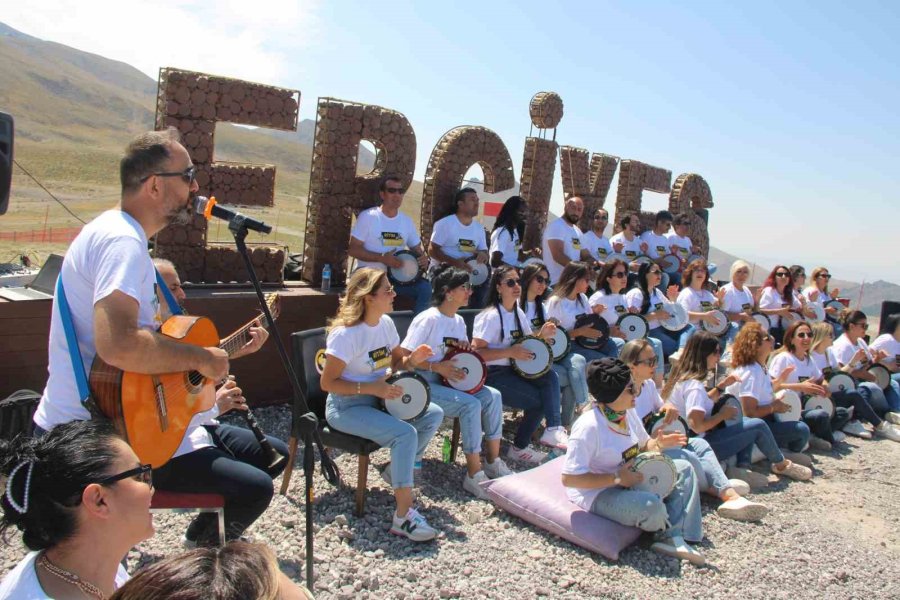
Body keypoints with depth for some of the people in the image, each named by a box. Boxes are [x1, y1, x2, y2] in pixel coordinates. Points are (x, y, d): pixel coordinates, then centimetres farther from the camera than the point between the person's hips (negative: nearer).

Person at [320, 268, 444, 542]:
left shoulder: (386, 323, 2)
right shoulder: (346, 334, -22)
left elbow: (396, 361, 16)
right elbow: (327, 383, -21)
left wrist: (412, 359, -7)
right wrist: (371, 388, -27)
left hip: (379, 398, 8)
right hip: (347, 407, -8)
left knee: (433, 414, -5)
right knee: (405, 433, -27)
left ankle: (396, 469, 11)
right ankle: (403, 516, -20)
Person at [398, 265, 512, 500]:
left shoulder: (459, 321, 10)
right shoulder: (428, 319, -16)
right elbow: (403, 356, -18)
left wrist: (464, 347, -2)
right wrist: (437, 367, -23)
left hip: (450, 381, 8)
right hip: (424, 385, -8)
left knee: (492, 396, -13)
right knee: (471, 404, -28)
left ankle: (493, 462, -2)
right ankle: (474, 475, -18)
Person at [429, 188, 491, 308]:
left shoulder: (479, 227, 10)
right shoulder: (445, 223, -8)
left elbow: (484, 250, 14)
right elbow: (432, 250, -13)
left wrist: (483, 255, -13)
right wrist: (455, 262, -26)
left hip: (467, 271, 6)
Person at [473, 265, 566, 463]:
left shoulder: (518, 313, 11)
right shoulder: (491, 316, -16)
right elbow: (476, 352, -22)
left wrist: (542, 335, -4)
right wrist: (510, 352, -24)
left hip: (513, 369, 8)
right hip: (492, 374, -8)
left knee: (550, 376, -15)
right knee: (538, 400, -12)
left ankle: (553, 429, -19)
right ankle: (518, 448, 4)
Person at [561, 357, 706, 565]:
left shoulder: (628, 413, -2)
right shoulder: (589, 426, -29)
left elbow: (643, 445, 16)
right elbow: (569, 478, -30)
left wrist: (658, 444, -8)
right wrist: (617, 478, -28)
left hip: (629, 477, 10)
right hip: (597, 493, -9)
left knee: (684, 469, 4)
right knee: (652, 506, -32)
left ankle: (674, 539, -8)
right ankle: (668, 532, 7)